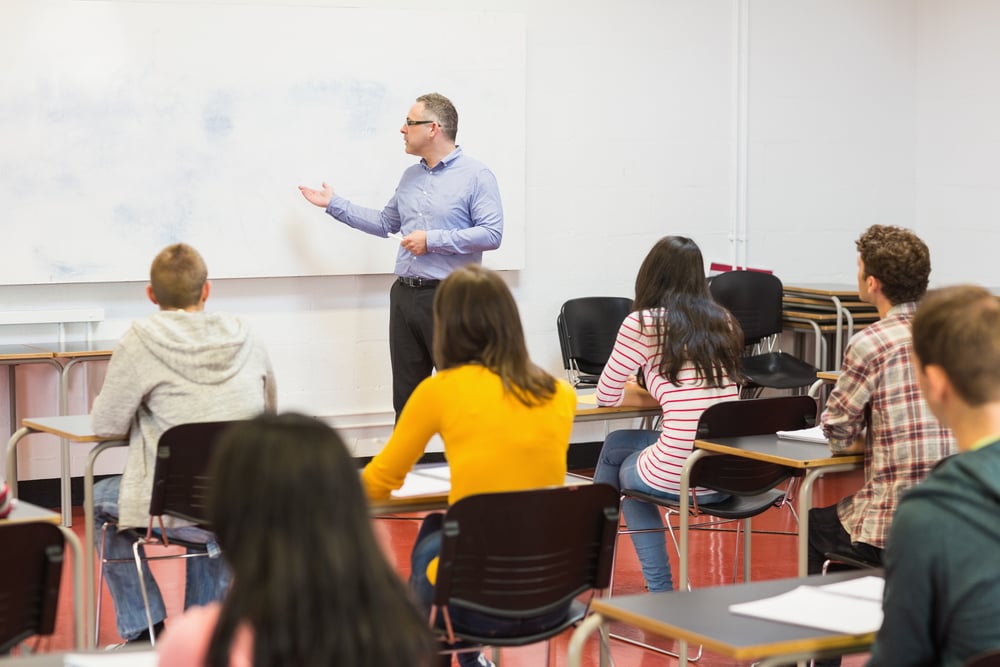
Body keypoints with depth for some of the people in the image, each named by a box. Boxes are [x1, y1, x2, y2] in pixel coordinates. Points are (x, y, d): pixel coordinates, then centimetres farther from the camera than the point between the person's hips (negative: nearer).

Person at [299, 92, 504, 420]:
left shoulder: (476, 176, -7)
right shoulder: (410, 177, 17)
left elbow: (492, 233, -17)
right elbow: (385, 222, 27)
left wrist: (432, 240, -16)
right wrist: (334, 205, 26)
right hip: (405, 295, 7)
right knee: (405, 393, 11)